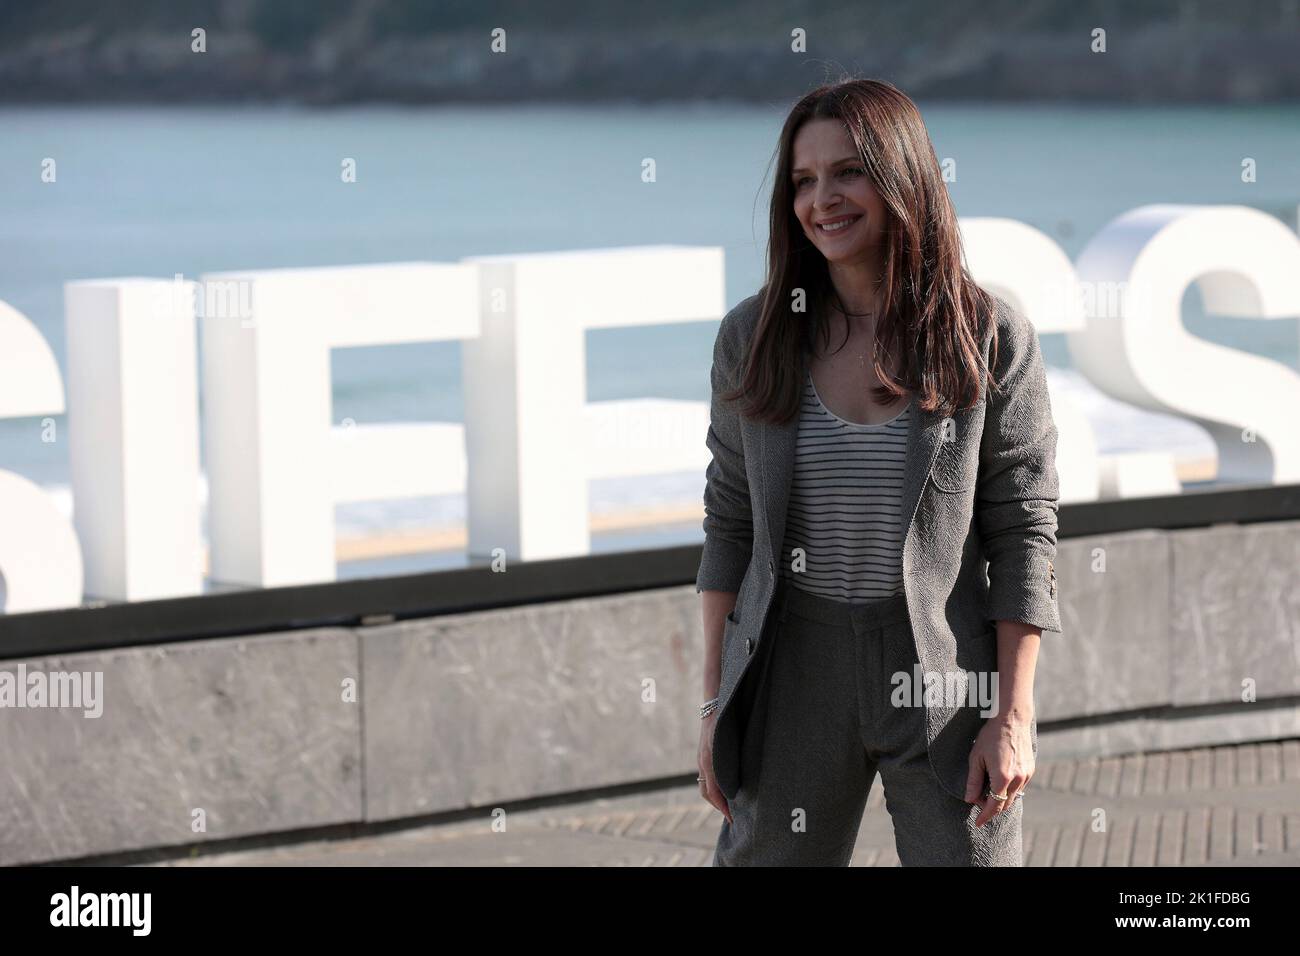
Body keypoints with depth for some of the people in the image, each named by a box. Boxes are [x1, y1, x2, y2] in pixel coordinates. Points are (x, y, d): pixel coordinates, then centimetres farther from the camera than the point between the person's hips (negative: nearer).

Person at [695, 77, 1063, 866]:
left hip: (946, 680, -2)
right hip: (795, 674, 2)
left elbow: (1025, 534, -4)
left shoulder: (991, 338, -6)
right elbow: (729, 524, 8)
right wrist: (717, 703, 6)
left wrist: (1014, 717, -9)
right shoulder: (756, 336, 1)